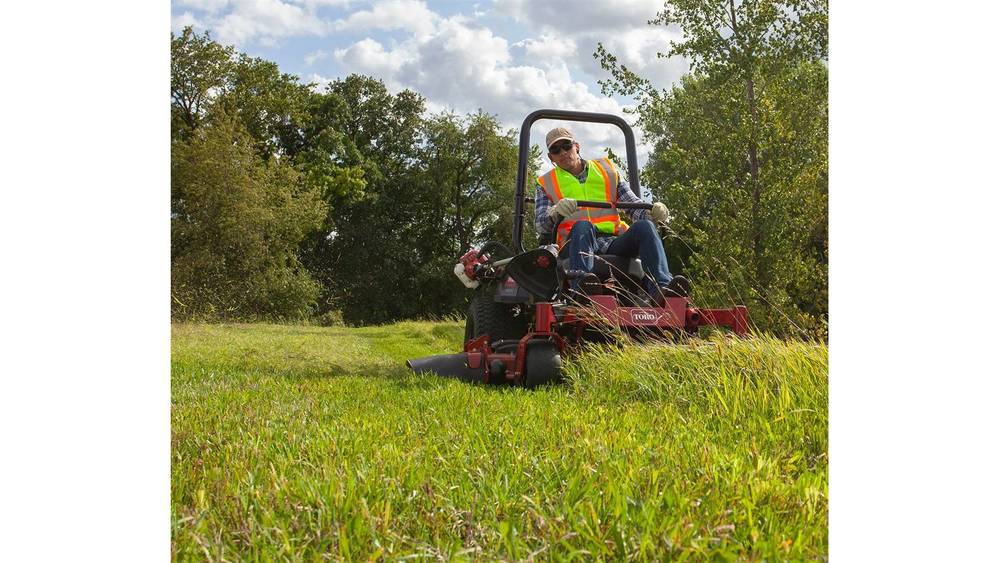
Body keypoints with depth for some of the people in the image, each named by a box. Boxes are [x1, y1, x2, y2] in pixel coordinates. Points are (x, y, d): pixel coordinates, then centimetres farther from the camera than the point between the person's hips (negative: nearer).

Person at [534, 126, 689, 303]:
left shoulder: (606, 169, 26)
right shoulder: (545, 184, 20)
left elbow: (633, 204, 19)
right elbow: (542, 227, 6)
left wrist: (651, 213, -4)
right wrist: (556, 213, -18)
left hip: (615, 243, 3)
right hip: (574, 245, -2)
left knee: (644, 226, -27)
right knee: (582, 225, -36)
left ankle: (661, 289, -47)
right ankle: (580, 286, -60)